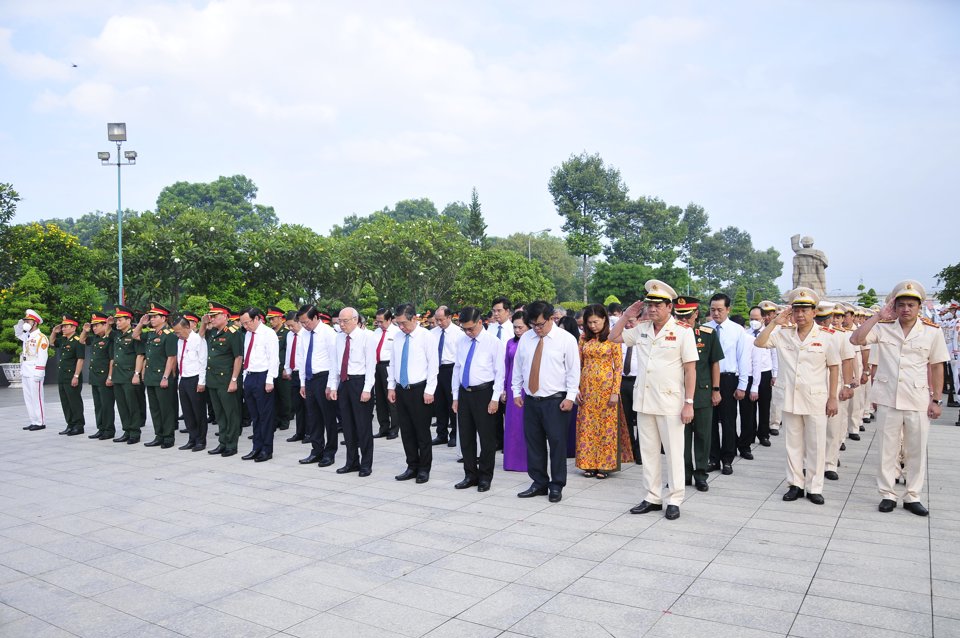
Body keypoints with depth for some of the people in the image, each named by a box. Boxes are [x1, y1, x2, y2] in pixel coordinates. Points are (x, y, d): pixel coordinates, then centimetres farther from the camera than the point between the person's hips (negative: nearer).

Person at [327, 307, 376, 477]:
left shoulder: (367, 336, -7)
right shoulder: (339, 337, 10)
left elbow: (371, 364, -10)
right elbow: (335, 363, 12)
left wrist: (367, 389, -15)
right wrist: (333, 386, 6)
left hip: (360, 382, -6)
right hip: (343, 382, 6)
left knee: (363, 425, 1)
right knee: (347, 425, 11)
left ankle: (366, 464, 12)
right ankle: (352, 462, 23)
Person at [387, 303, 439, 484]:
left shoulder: (426, 337, -8)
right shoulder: (398, 338, 9)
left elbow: (433, 365, -9)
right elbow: (392, 363, 15)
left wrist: (429, 390, -13)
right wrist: (391, 387, 9)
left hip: (419, 390, -6)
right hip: (400, 390, 6)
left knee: (422, 431, 1)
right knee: (406, 431, 11)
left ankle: (424, 469, 13)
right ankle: (412, 467, 22)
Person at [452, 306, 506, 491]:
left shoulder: (494, 342, -9)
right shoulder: (462, 342, 8)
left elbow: (499, 372, -8)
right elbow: (457, 369, 13)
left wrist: (495, 398, -12)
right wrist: (456, 396, 11)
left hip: (484, 393, -5)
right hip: (464, 393, 6)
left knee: (487, 438, 3)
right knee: (466, 437, 12)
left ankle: (485, 477, 17)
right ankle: (470, 475, 25)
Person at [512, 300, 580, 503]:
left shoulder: (566, 339, -5)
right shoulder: (525, 338, 8)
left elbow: (573, 370, -5)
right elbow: (518, 366, 14)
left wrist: (570, 397, -11)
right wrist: (517, 392, 10)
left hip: (555, 401, -4)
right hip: (530, 400, 5)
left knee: (557, 443, 0)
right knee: (533, 443, 9)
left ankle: (556, 486, 13)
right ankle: (539, 483, 22)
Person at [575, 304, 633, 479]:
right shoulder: (584, 338, 6)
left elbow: (618, 366, -7)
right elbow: (578, 365, 8)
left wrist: (615, 392, -12)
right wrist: (577, 388, 1)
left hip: (606, 387, -4)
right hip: (587, 387, 4)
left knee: (606, 424, 2)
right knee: (587, 425, 6)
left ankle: (605, 464, 12)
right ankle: (589, 464, 15)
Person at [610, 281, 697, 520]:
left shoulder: (683, 331, -6)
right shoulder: (641, 329, 7)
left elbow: (690, 369, -8)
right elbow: (613, 337, 18)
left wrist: (689, 403, -12)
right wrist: (626, 315, 6)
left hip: (670, 403, -5)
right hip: (644, 401, 5)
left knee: (673, 452, 4)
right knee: (648, 451, 11)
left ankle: (674, 501, 15)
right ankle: (652, 498, 22)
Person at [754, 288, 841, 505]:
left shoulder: (825, 338, -2)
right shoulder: (783, 334, 3)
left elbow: (834, 367, 2)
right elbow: (758, 343, -4)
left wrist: (832, 397, -2)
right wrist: (775, 322, -10)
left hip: (816, 400, -2)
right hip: (790, 398, 2)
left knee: (816, 445, 4)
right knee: (793, 444, 10)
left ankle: (814, 488, 15)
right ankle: (795, 484, 21)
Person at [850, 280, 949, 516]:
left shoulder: (933, 332, -1)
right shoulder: (883, 328, -1)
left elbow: (937, 367, 3)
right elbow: (855, 339, -14)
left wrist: (936, 400, 1)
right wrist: (879, 316, -14)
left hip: (918, 401, 0)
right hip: (888, 399, 0)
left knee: (916, 451, 9)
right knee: (887, 449, 9)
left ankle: (912, 497, 22)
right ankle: (887, 494, 20)